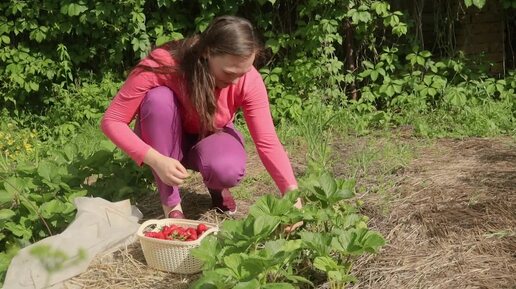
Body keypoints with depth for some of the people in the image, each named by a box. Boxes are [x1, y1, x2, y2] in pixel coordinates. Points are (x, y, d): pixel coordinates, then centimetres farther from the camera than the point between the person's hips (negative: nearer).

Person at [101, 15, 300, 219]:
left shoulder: (249, 80, -27)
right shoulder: (162, 64, -33)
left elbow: (267, 142, -27)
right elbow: (111, 120, -28)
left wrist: (291, 191, -41)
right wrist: (156, 160, -42)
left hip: (211, 138, 0)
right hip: (166, 142, 0)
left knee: (227, 170, -36)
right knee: (159, 98, -34)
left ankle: (216, 187, 5)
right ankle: (170, 202, -18)